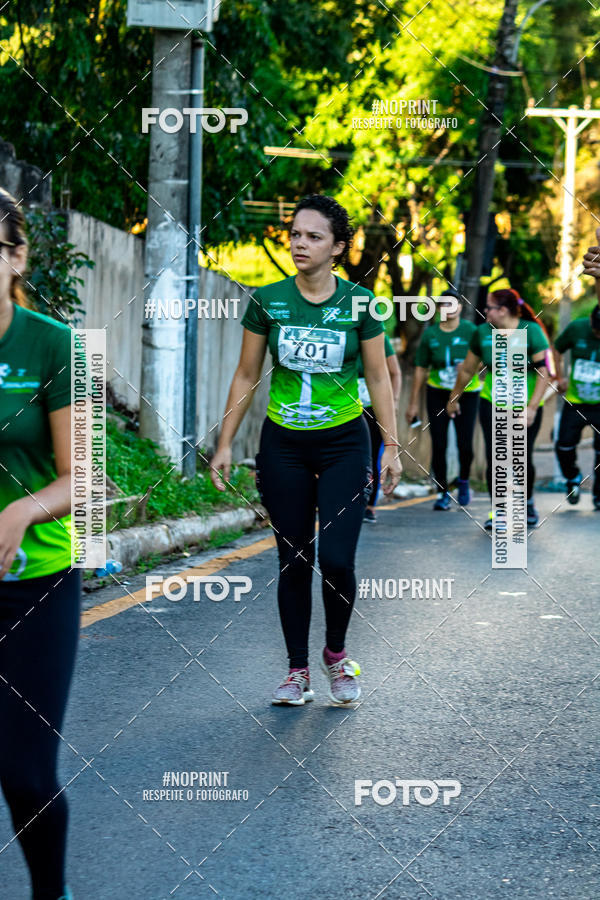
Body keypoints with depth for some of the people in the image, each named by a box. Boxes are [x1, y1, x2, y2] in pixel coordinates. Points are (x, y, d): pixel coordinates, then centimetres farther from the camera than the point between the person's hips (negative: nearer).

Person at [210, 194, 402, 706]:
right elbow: (247, 376, 5)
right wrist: (225, 444, 3)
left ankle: (337, 653, 17)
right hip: (283, 445, 1)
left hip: (343, 443, -1)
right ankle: (298, 670, 17)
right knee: (294, 561, 4)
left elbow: (378, 378, 2)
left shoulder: (359, 303, -5)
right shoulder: (267, 301, -3)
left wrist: (392, 446, -2)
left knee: (337, 560, -9)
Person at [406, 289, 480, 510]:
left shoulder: (470, 331, -7)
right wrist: (413, 402, 7)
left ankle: (463, 481, 24)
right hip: (438, 393, 2)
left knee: (465, 444, -6)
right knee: (439, 445, -3)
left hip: (467, 393, -2)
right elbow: (420, 368, 6)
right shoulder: (430, 334, 0)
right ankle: (443, 493, 11)